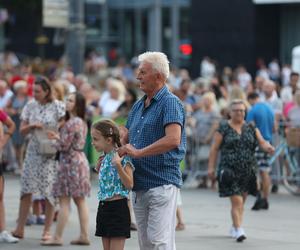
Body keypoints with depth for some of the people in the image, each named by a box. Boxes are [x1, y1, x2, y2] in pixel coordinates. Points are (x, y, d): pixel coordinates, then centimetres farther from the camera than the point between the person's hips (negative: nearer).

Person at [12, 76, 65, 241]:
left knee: (50, 192, -2)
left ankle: (47, 230, 5)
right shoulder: (30, 106, 6)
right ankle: (19, 228, 4)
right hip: (33, 152, 3)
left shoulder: (57, 106, -4)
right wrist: (32, 126, -10)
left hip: (51, 153, -3)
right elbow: (22, 130, 9)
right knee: (26, 189, -1)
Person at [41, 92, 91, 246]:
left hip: (70, 162, -9)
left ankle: (57, 237, -3)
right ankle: (84, 235, 9)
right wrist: (57, 137, 12)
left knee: (64, 201, -6)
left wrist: (54, 142, 3)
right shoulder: (81, 122, 13)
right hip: (80, 160, 9)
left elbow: (64, 146, -17)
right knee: (80, 201, 10)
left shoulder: (72, 123, -17)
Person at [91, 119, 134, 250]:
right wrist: (100, 166, 14)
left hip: (118, 208, -9)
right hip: (104, 207, 9)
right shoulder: (105, 158, 12)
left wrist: (118, 165, -26)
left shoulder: (122, 157, -12)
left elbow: (129, 184, -18)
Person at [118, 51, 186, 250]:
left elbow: (173, 140, -23)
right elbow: (127, 137, 26)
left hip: (162, 183, -9)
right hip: (139, 184, 9)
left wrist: (138, 152, -21)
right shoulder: (138, 106, 17)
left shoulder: (170, 103, -10)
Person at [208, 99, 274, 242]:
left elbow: (262, 142, 2)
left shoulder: (251, 128, 10)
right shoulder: (223, 128, 0)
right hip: (230, 170, -4)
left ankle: (234, 227, 28)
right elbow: (214, 148, -1)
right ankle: (238, 230, -15)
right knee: (236, 201, -13)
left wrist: (268, 147, -21)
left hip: (247, 171, 4)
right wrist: (211, 167, -7)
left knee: (241, 201, 13)